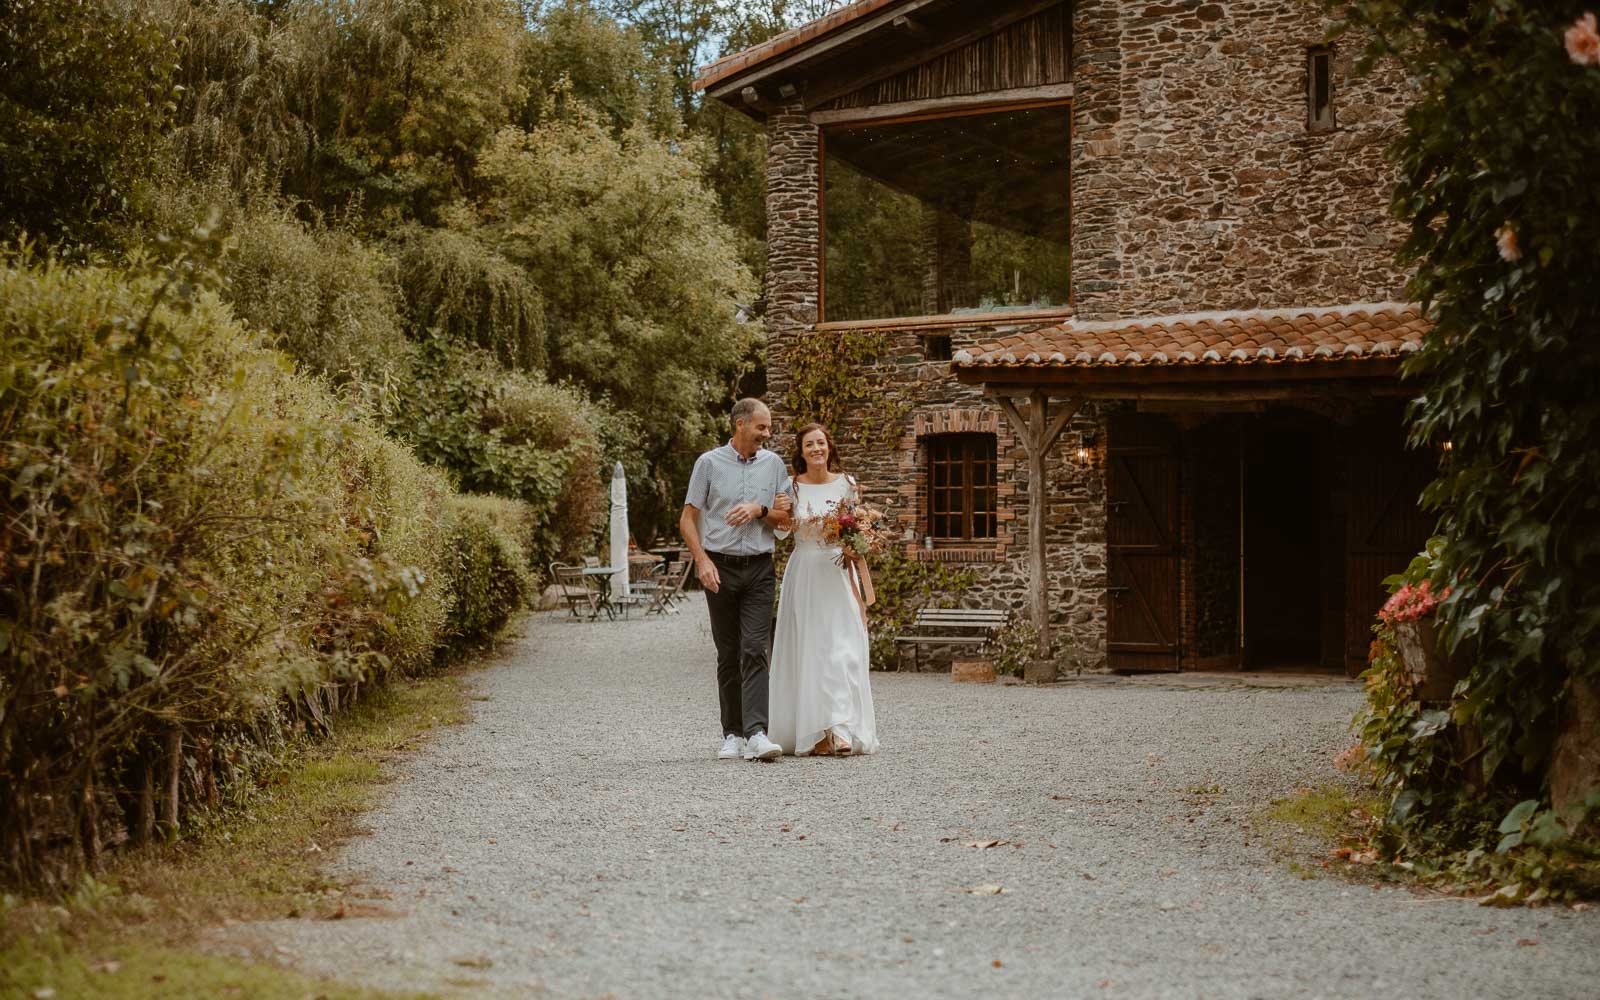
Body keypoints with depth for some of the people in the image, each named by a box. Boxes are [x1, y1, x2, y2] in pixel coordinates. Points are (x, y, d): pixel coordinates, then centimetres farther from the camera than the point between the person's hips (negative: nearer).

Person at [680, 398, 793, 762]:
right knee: (728, 656, 5)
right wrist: (702, 561, -12)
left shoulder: (773, 464, 8)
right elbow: (688, 519, 1)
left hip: (759, 569, 1)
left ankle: (756, 734, -21)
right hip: (720, 568, -1)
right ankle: (732, 735, 13)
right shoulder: (709, 463, 1)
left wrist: (760, 510, -9)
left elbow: (784, 521, 12)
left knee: (754, 650, -12)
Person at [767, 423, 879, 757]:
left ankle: (841, 731, -15)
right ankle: (813, 732, 5)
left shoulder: (847, 485, 6)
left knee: (842, 650, -9)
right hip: (803, 574, 0)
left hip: (839, 575, 0)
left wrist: (854, 548, -7)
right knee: (807, 651, -1)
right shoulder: (791, 487, 4)